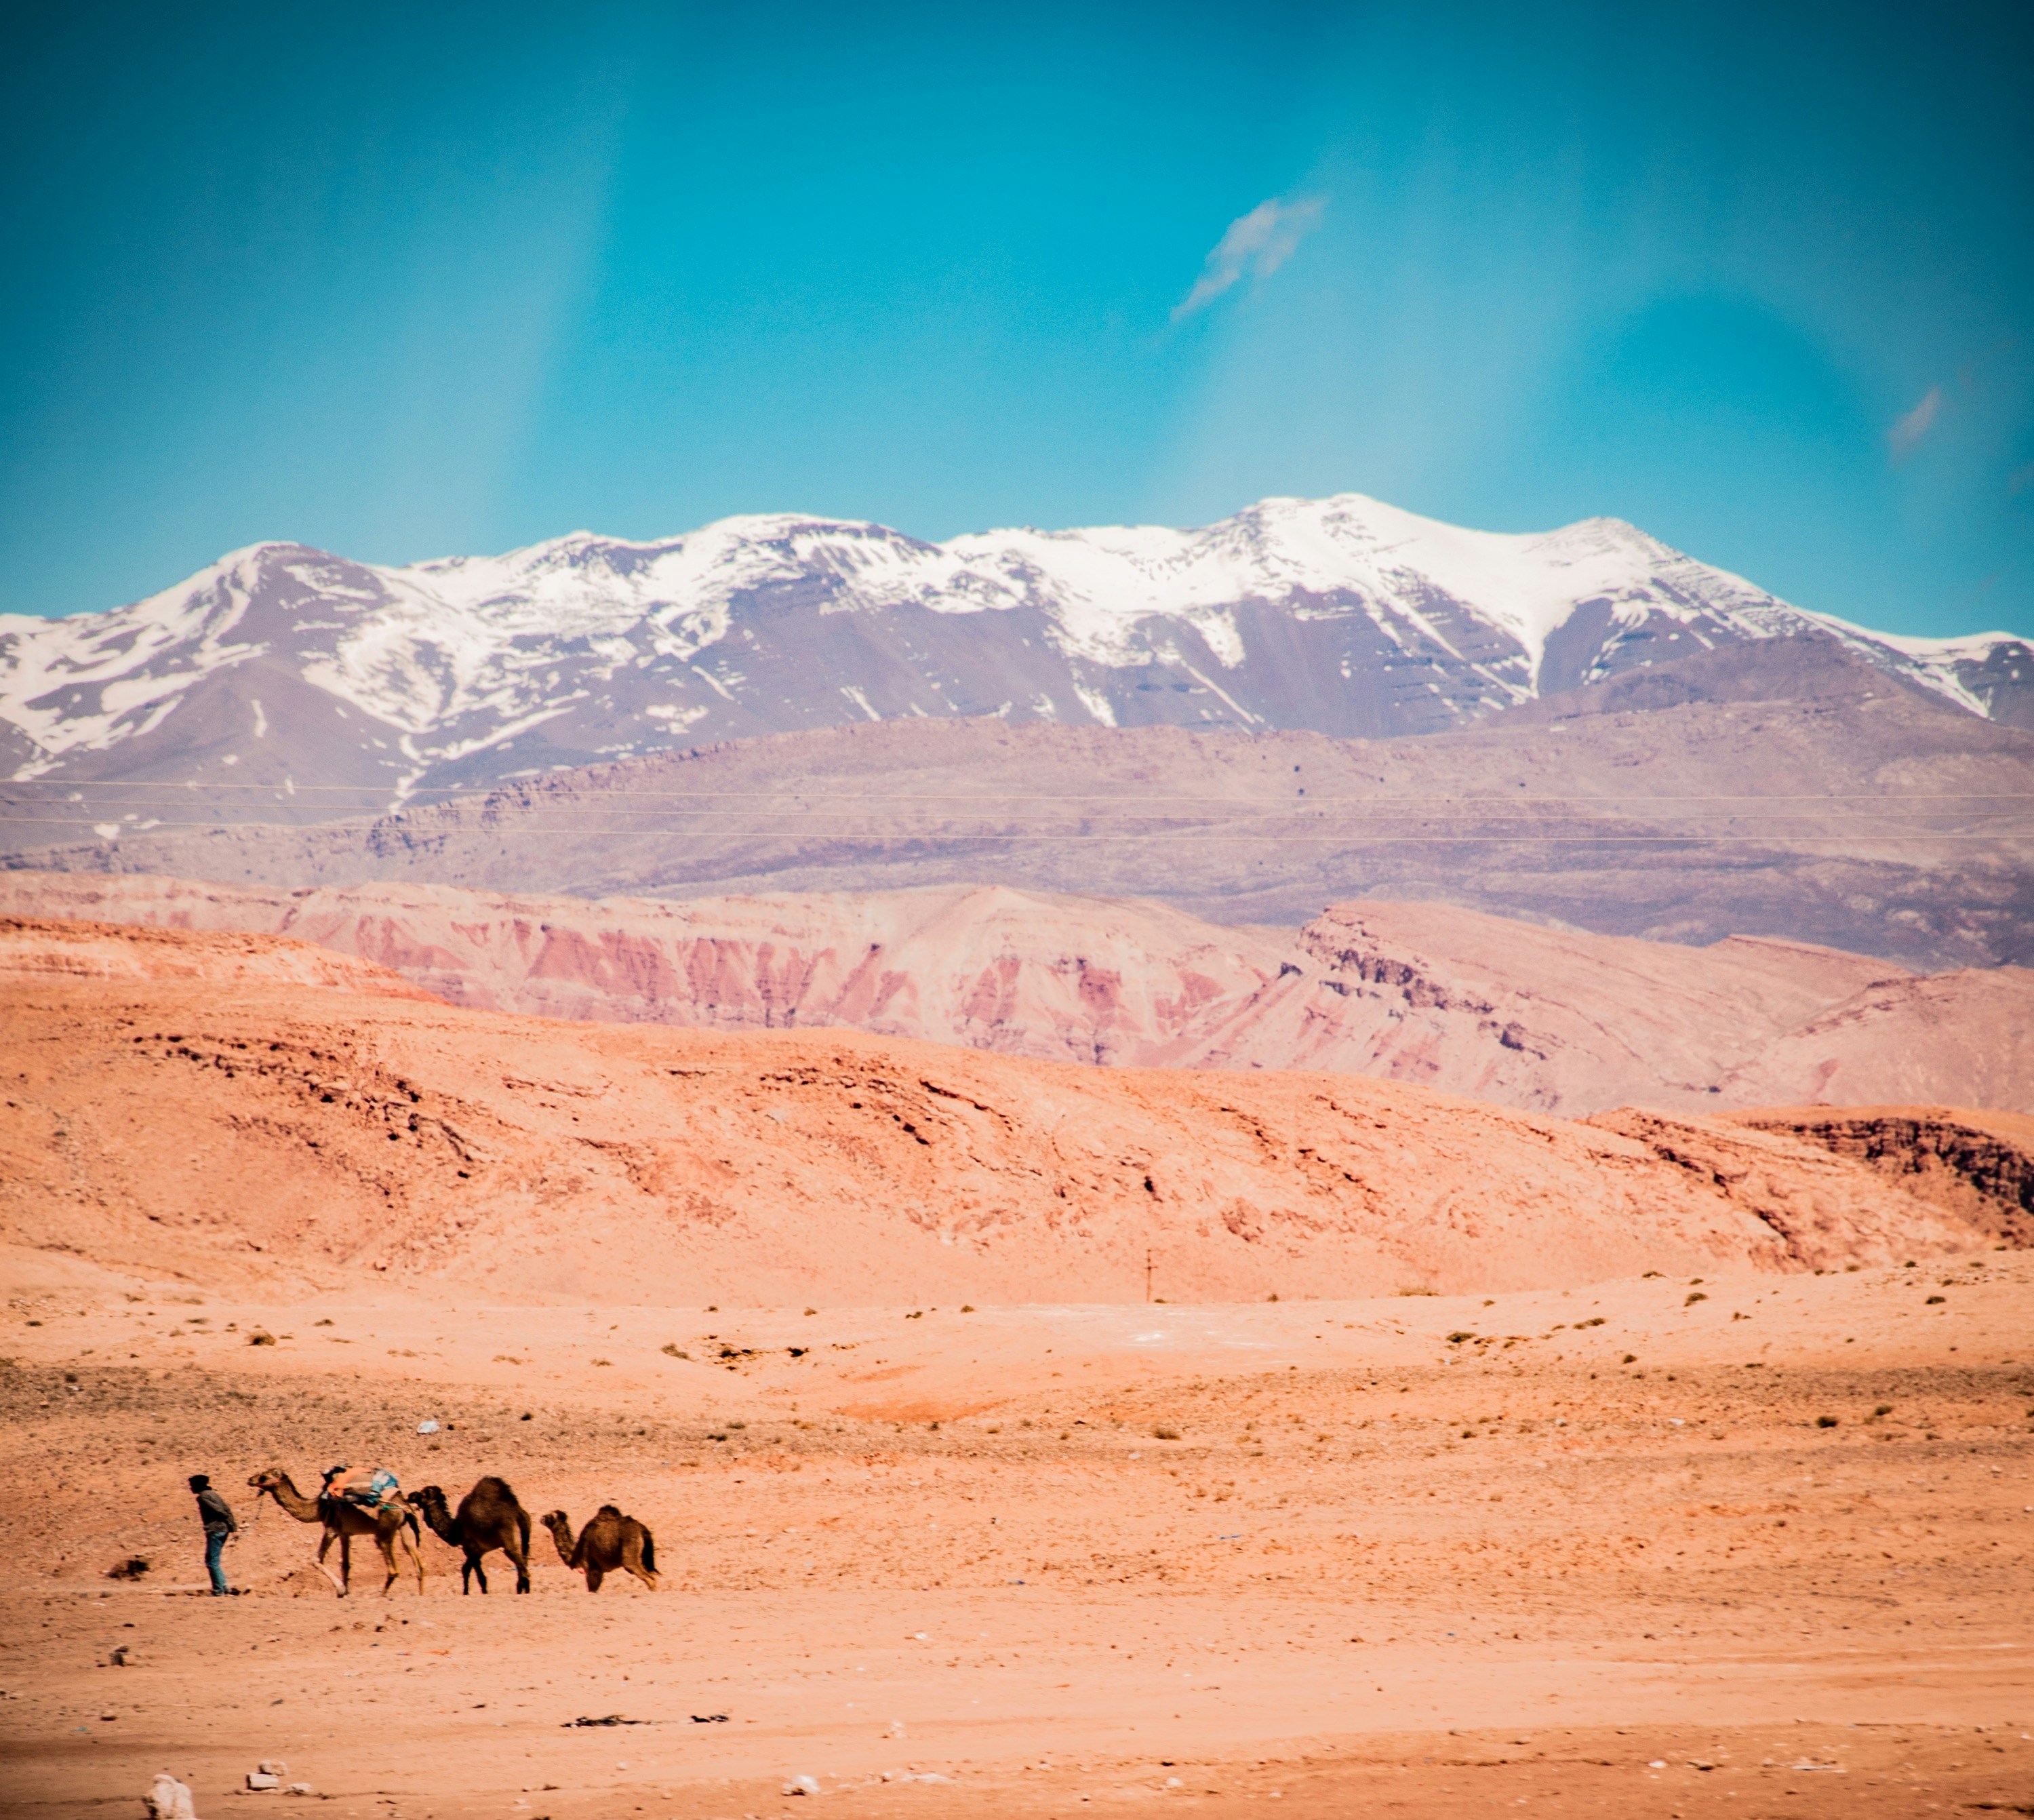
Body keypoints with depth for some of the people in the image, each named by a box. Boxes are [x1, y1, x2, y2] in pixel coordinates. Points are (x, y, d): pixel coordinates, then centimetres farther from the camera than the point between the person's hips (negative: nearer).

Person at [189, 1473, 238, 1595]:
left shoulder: (203, 1497, -10)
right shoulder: (213, 1493, 18)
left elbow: (219, 1511, -16)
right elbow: (227, 1510, 13)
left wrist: (232, 1527, -10)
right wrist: (234, 1527, 9)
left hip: (214, 1531, -9)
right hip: (223, 1530, 9)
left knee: (212, 1562, -4)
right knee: (213, 1562, 16)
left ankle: (219, 1591, -4)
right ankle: (224, 1586, 10)